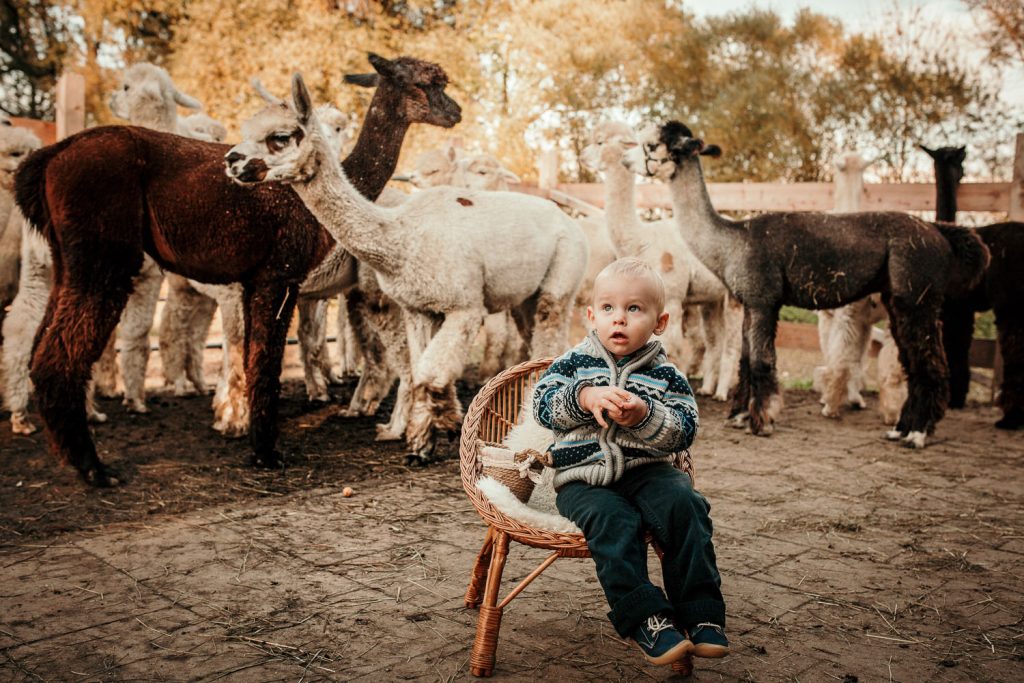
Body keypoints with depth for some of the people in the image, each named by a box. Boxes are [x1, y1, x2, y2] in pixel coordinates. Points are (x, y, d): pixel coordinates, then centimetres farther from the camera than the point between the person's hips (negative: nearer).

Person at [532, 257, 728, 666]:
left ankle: (700, 614, -17)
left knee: (683, 505, -26)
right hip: (584, 480, -1)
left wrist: (645, 415, -21)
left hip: (647, 471, 1)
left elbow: (684, 431, -2)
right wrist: (584, 397, -20)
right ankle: (646, 619, -25)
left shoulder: (666, 375, 7)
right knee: (613, 520, -30)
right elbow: (542, 405, -3)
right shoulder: (574, 363, 7)